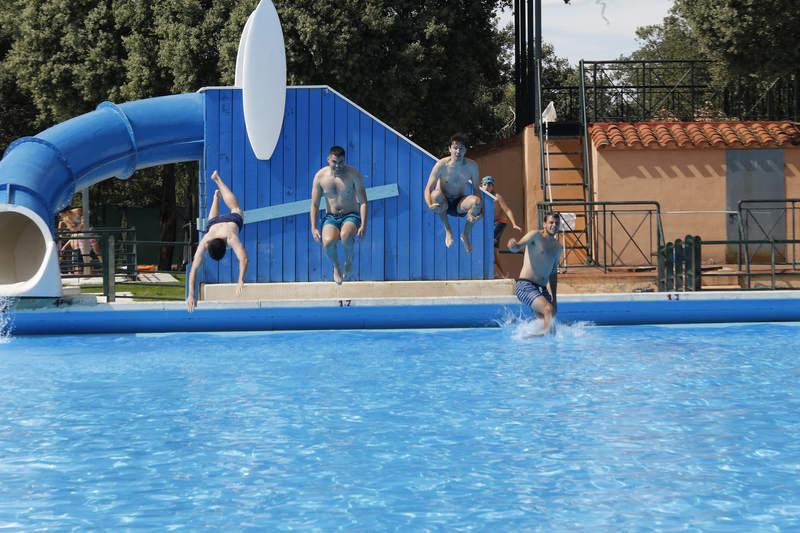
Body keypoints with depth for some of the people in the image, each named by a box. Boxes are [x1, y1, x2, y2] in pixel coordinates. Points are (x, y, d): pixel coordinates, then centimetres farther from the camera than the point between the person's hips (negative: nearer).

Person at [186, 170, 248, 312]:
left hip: (232, 220, -1)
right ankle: (216, 196, 68)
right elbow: (194, 269, -46)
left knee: (235, 209, 34)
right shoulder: (204, 243, -46)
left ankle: (217, 178, 56)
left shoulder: (231, 238, -54)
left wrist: (240, 281, -72)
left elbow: (243, 258, -63)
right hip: (215, 224, 1)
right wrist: (191, 295, -53)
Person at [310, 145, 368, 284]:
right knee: (328, 242, -32)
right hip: (331, 217, 2)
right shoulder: (320, 176, -3)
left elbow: (363, 201, -7)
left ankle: (348, 260, -4)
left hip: (351, 216, -2)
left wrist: (363, 225, -17)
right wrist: (314, 228, -8)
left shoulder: (353, 174, -7)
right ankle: (336, 267, 1)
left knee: (345, 236, -38)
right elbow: (314, 204, 1)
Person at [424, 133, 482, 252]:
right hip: (443, 204, -1)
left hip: (460, 204, 1)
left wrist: (480, 210, -24)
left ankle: (466, 234, -5)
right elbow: (428, 189, -18)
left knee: (476, 201, -32)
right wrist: (430, 205, -40)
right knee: (436, 194, -37)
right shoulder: (442, 165, -16)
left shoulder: (471, 166, -8)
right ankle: (447, 230, -13)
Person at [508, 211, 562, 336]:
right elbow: (517, 246, -21)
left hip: (542, 289, 8)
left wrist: (554, 299, 21)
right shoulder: (536, 235, -4)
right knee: (548, 309, -27)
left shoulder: (557, 247, 17)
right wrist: (513, 245, -46)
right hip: (525, 286, -8)